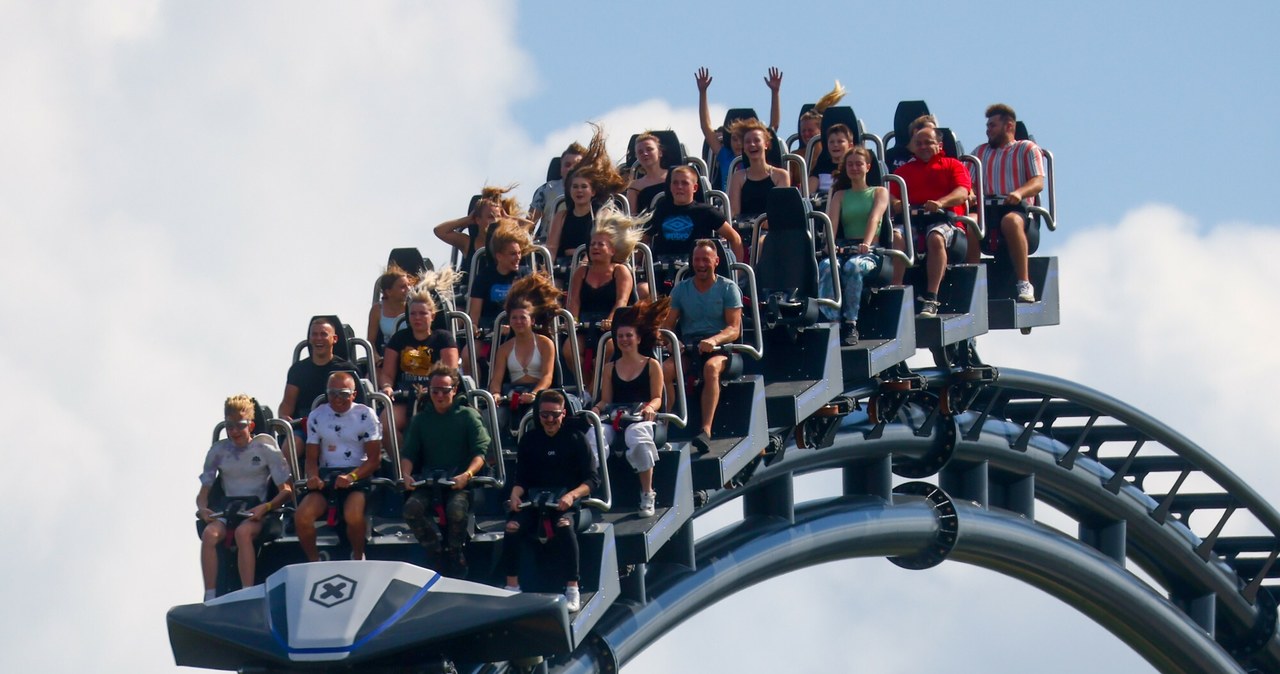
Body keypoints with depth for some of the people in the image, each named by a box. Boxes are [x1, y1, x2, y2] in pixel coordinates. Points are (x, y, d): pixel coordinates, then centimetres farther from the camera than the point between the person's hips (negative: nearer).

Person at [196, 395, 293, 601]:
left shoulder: (265, 449, 2)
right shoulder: (218, 451, 11)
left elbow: (286, 490, -2)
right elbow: (203, 492, 14)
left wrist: (266, 507, -21)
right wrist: (202, 508, -9)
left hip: (257, 513, -3)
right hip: (226, 512, 3)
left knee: (243, 532, -38)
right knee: (209, 534, -32)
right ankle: (209, 597, -37)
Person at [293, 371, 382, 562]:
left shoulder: (366, 415, 3)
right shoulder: (317, 416, 13)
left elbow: (374, 459, -1)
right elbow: (311, 458, 14)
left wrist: (351, 477, -19)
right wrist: (312, 477, -10)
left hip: (357, 476, -3)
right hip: (325, 476, 3)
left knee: (353, 516, -34)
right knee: (301, 516, -25)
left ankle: (358, 558, -7)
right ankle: (313, 562, -4)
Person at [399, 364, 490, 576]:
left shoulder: (468, 415, 9)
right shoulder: (421, 419, 19)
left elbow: (480, 452, -1)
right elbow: (408, 453, 13)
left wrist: (467, 475, -20)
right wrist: (406, 475, -9)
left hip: (460, 482, -3)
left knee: (457, 508, -36)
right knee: (412, 508, -30)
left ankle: (456, 556, -11)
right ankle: (435, 553, -12)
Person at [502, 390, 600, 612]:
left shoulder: (575, 439, 4)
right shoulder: (529, 440, 14)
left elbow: (593, 479, -1)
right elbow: (521, 478, 14)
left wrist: (572, 495, -19)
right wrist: (516, 493, -10)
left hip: (567, 503, -3)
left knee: (564, 526, -37)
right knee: (513, 527, -29)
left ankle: (572, 591, -33)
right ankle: (512, 588, -25)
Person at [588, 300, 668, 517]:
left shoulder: (652, 365, 13)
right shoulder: (610, 368, 22)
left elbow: (657, 398, 8)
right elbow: (606, 399, 17)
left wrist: (649, 407, -15)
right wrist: (597, 408, -6)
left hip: (640, 417, -3)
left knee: (639, 439, -39)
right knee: (593, 438, -33)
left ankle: (647, 495, -28)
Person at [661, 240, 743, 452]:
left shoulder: (728, 288, 4)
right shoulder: (681, 289, 15)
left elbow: (734, 329, -5)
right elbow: (667, 324, 10)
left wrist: (714, 340, -26)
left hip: (719, 349, -3)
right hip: (687, 348, 3)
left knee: (711, 367, -39)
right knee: (664, 369, -30)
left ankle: (706, 430, -48)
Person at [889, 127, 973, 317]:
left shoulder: (953, 165, 21)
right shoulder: (904, 170, 29)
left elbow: (962, 193, 2)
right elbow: (891, 197, 15)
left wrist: (940, 203, -18)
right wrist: (897, 204, -12)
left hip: (944, 219, -2)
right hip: (911, 220, 2)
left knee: (936, 238, -39)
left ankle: (931, 299, -42)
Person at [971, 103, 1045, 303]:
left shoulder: (1027, 149, 15)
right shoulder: (980, 152, 28)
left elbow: (1038, 182, 0)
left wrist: (1019, 192, -21)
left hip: (1016, 209, -3)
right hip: (986, 210, 3)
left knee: (1010, 221, -41)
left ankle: (1023, 283, -39)